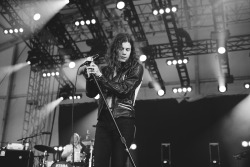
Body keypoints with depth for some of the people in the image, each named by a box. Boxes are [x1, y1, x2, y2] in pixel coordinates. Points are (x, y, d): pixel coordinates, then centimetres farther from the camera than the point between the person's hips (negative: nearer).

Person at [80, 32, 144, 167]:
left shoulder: (136, 68, 4)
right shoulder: (105, 69, 12)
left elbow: (123, 89, -9)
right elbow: (91, 94, 11)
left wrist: (100, 76, -12)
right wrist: (90, 77, -7)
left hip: (124, 120, -3)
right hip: (103, 121, 3)